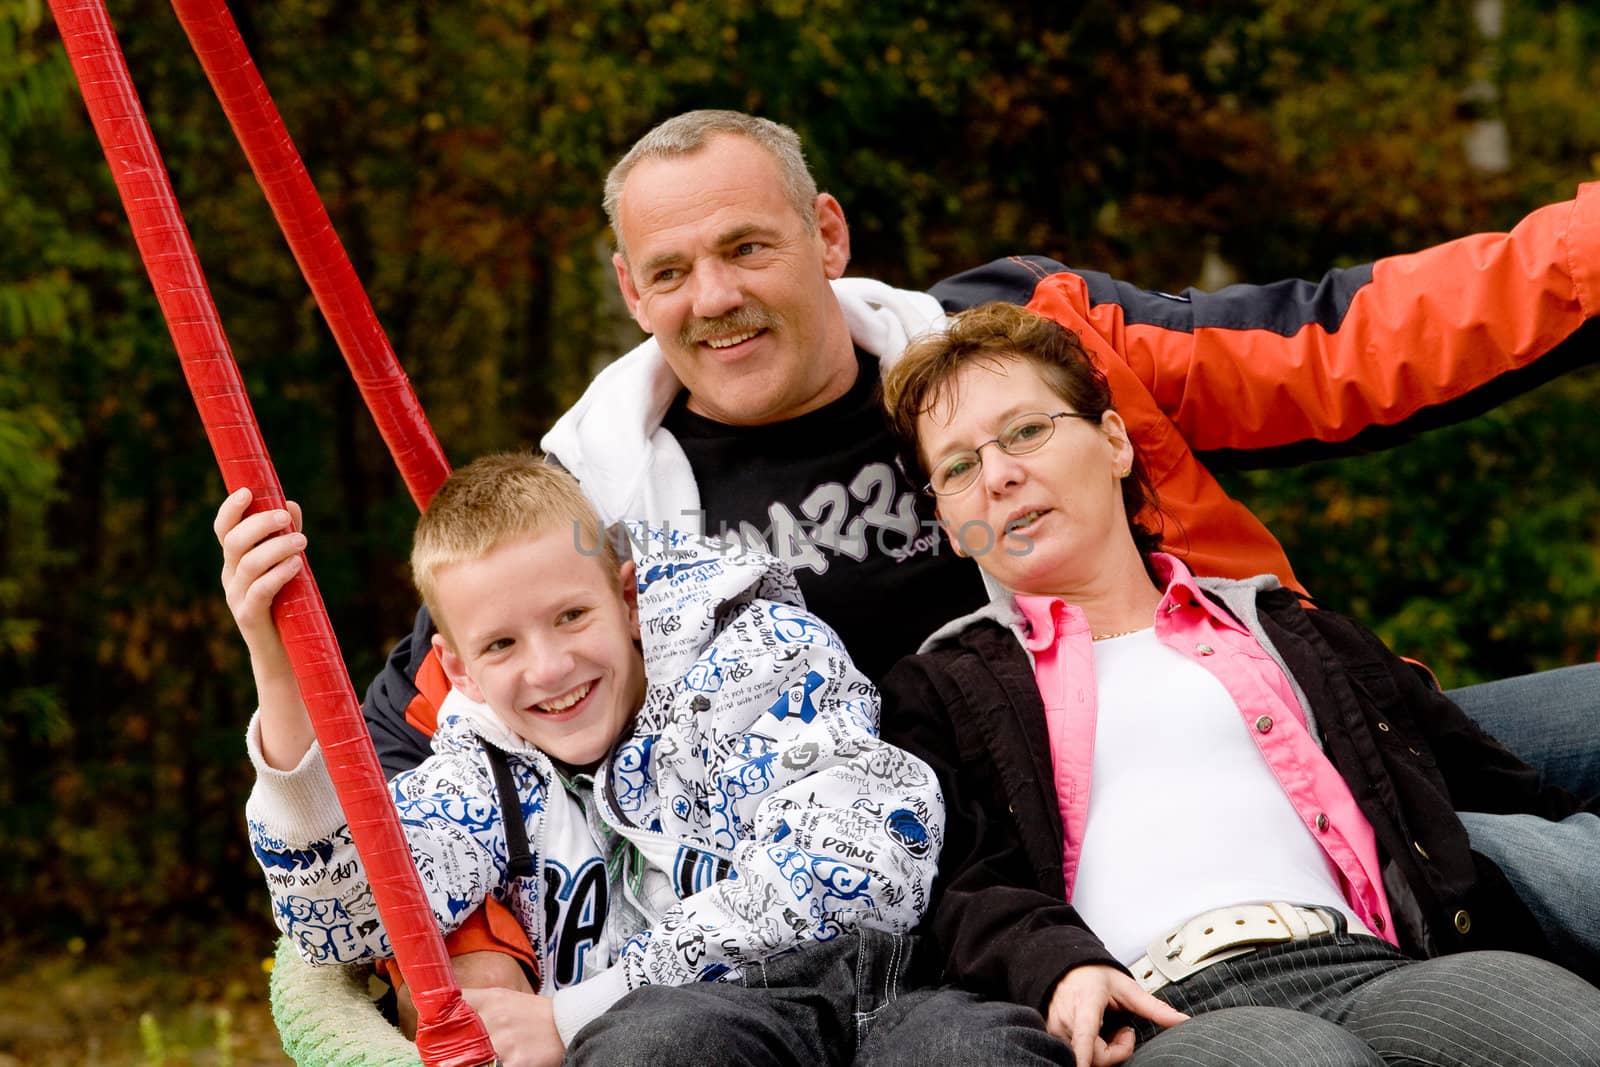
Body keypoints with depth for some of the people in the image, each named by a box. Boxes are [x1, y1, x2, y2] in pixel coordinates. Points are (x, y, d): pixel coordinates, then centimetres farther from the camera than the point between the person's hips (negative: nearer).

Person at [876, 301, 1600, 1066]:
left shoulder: (1284, 632, 31)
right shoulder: (938, 692, 25)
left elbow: (1509, 798, 27)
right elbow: (953, 888, 6)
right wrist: (1056, 966, -16)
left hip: (1371, 969, 3)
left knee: (1503, 989, -32)